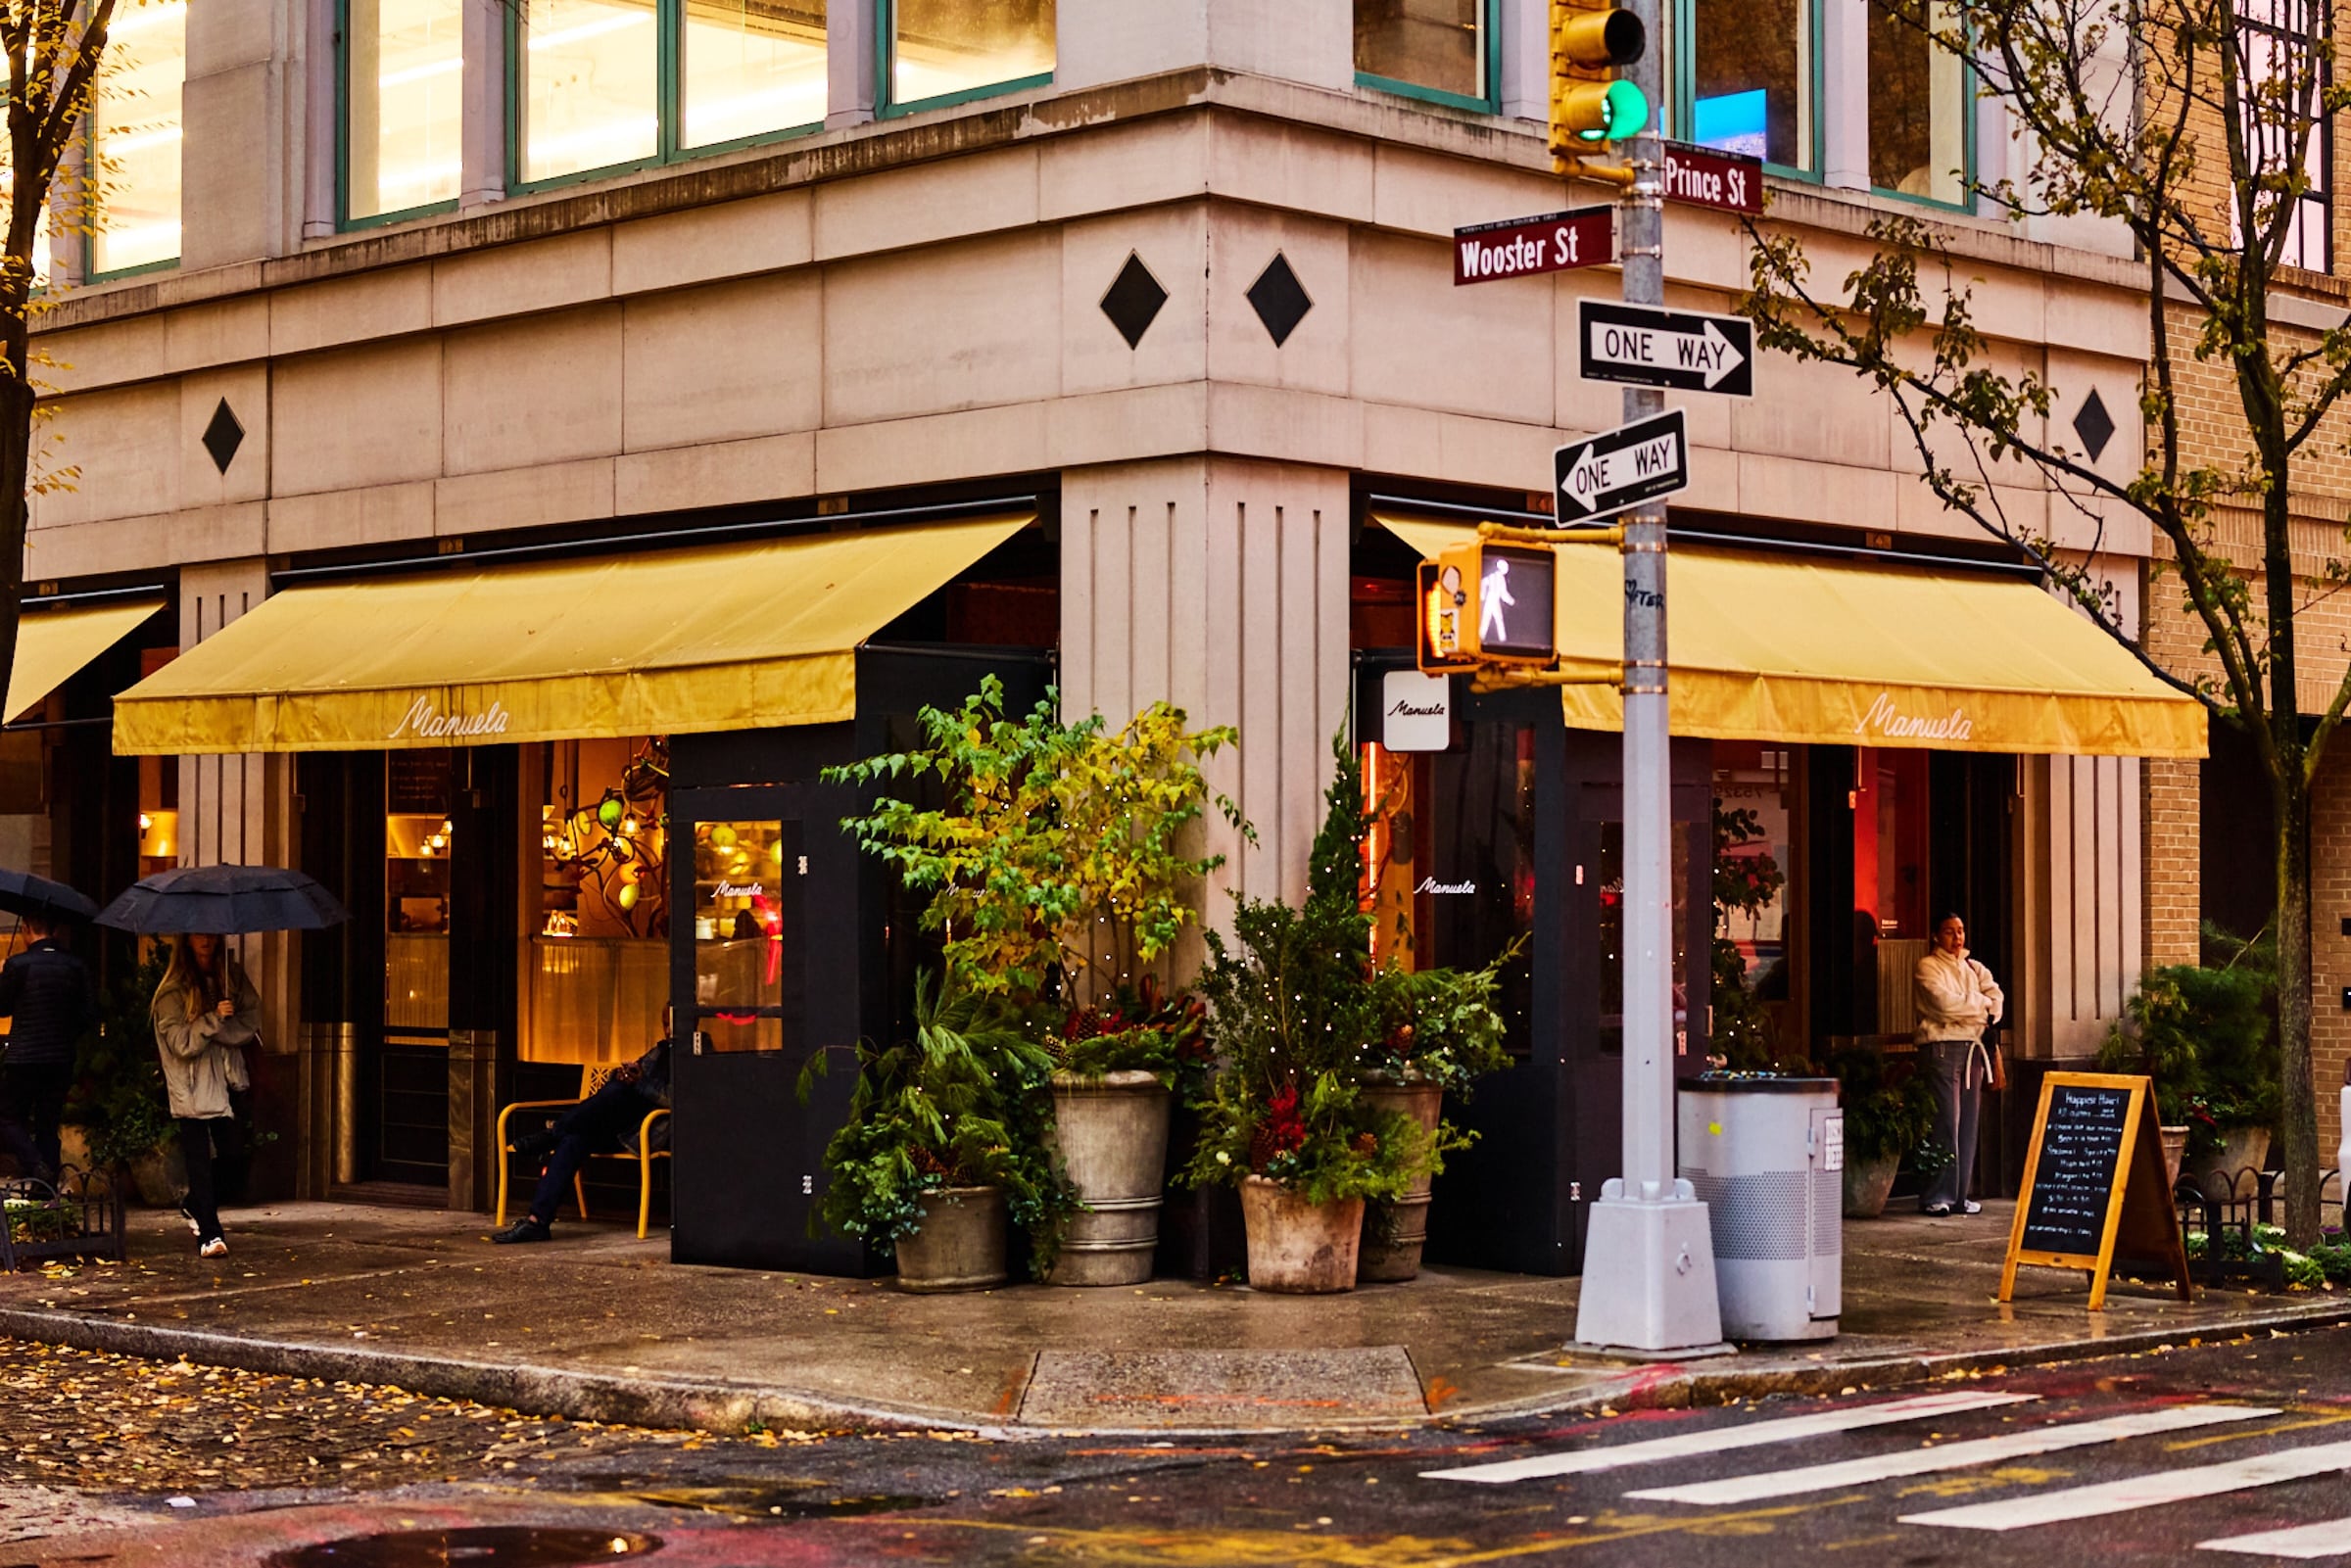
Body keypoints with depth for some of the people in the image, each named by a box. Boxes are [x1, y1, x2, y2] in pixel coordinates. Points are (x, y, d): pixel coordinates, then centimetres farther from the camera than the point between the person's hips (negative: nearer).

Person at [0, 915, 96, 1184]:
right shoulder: (76, 967, 2)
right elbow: (90, 1013, 3)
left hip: (22, 1060, -4)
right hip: (61, 1060, 4)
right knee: (48, 1126, 11)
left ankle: (35, 1164, -17)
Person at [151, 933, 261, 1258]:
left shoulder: (232, 976, 8)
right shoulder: (174, 989, -6)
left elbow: (251, 1022, 3)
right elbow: (182, 1043, -11)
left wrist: (220, 1030, -12)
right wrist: (214, 1020, -21)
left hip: (227, 1080, 5)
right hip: (192, 1086, -5)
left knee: (232, 1153, 3)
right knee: (200, 1159, -8)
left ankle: (196, 1206, 29)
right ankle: (209, 1235, -8)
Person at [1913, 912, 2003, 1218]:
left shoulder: (1974, 968, 22)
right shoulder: (1927, 968, 0)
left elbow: (1996, 995, 10)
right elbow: (1944, 1001, -14)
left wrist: (1990, 1015, -11)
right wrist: (1981, 1003, -2)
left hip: (1973, 1047, 7)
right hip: (1942, 1046, -7)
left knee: (1968, 1122, 5)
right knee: (1945, 1121, -12)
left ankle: (1959, 1195, 9)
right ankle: (1936, 1196, -10)